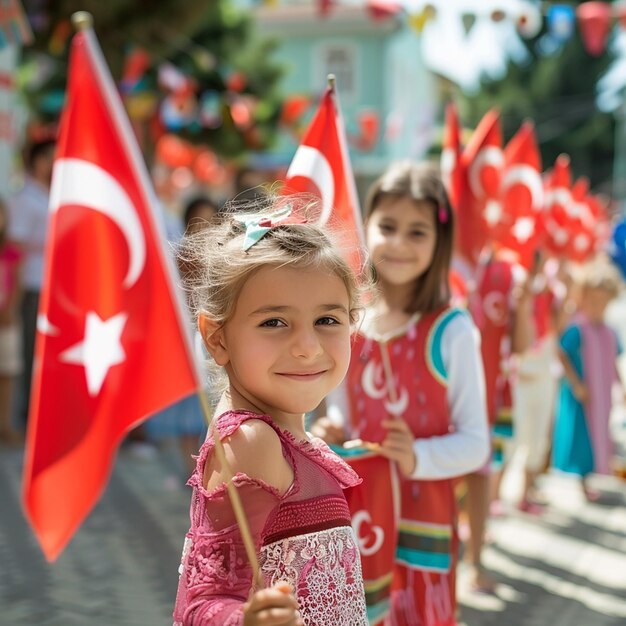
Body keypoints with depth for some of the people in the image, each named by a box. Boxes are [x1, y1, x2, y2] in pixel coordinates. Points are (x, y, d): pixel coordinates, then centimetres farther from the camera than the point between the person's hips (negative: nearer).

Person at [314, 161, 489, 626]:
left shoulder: (452, 331, -13)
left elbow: (476, 442, -11)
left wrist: (417, 457, -28)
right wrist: (332, 436, -7)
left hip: (422, 519, -4)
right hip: (357, 515, 4)